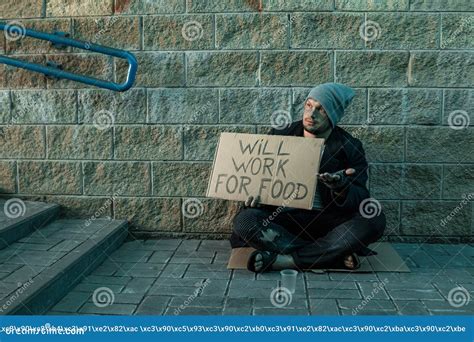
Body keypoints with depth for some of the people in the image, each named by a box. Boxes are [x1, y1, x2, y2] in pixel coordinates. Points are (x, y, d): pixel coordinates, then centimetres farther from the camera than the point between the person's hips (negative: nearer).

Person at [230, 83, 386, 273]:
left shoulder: (349, 148, 2)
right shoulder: (280, 138, 5)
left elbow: (360, 199, -5)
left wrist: (342, 188, -28)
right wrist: (256, 193, -13)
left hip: (328, 220, 0)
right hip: (284, 218, 1)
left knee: (374, 220, -28)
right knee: (244, 220, -29)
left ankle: (284, 260, -31)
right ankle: (336, 255, -26)